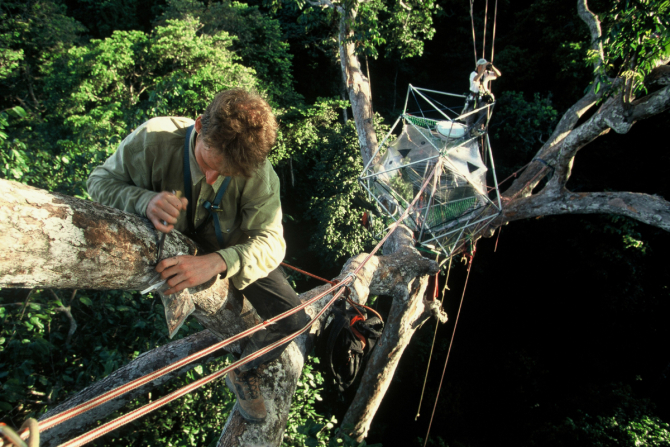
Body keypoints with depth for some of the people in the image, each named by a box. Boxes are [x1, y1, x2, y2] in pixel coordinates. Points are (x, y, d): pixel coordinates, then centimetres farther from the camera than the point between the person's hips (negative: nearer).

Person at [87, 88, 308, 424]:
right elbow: (100, 180, -20)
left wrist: (216, 263, -55)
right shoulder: (153, 139, -33)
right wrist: (144, 201, -44)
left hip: (234, 251, -2)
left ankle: (244, 373, 21)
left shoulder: (258, 171, -34)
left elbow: (269, 242, -35)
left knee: (291, 320, -11)